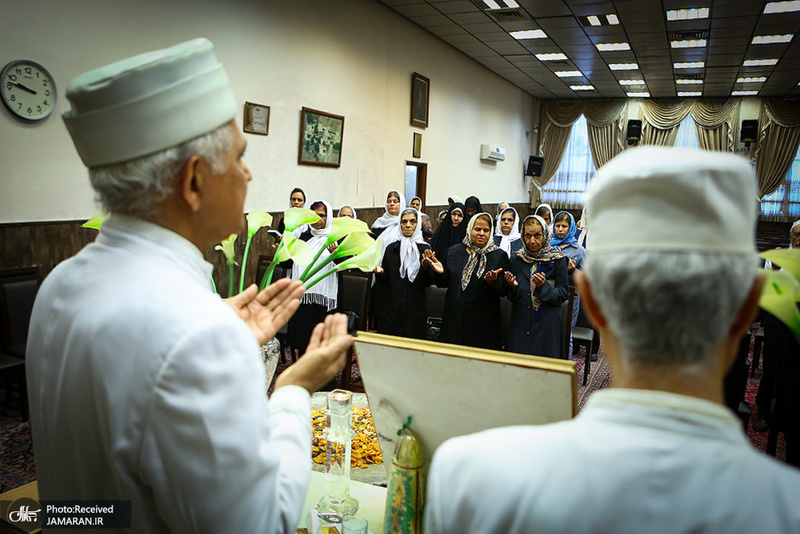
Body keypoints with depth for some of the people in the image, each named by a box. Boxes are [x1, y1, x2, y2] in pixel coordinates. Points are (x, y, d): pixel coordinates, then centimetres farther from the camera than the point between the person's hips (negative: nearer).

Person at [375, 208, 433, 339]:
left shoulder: (425, 249, 2)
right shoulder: (391, 248, 8)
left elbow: (428, 283, -3)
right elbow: (385, 281, 8)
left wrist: (426, 267, -20)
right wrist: (380, 271, -11)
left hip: (416, 310, -1)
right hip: (392, 308, 1)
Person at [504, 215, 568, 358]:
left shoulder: (557, 260, -4)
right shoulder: (517, 260, 4)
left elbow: (564, 293, -4)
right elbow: (513, 298, 8)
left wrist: (544, 286, -19)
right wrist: (513, 287, -13)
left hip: (547, 325, -2)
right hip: (521, 323, 3)